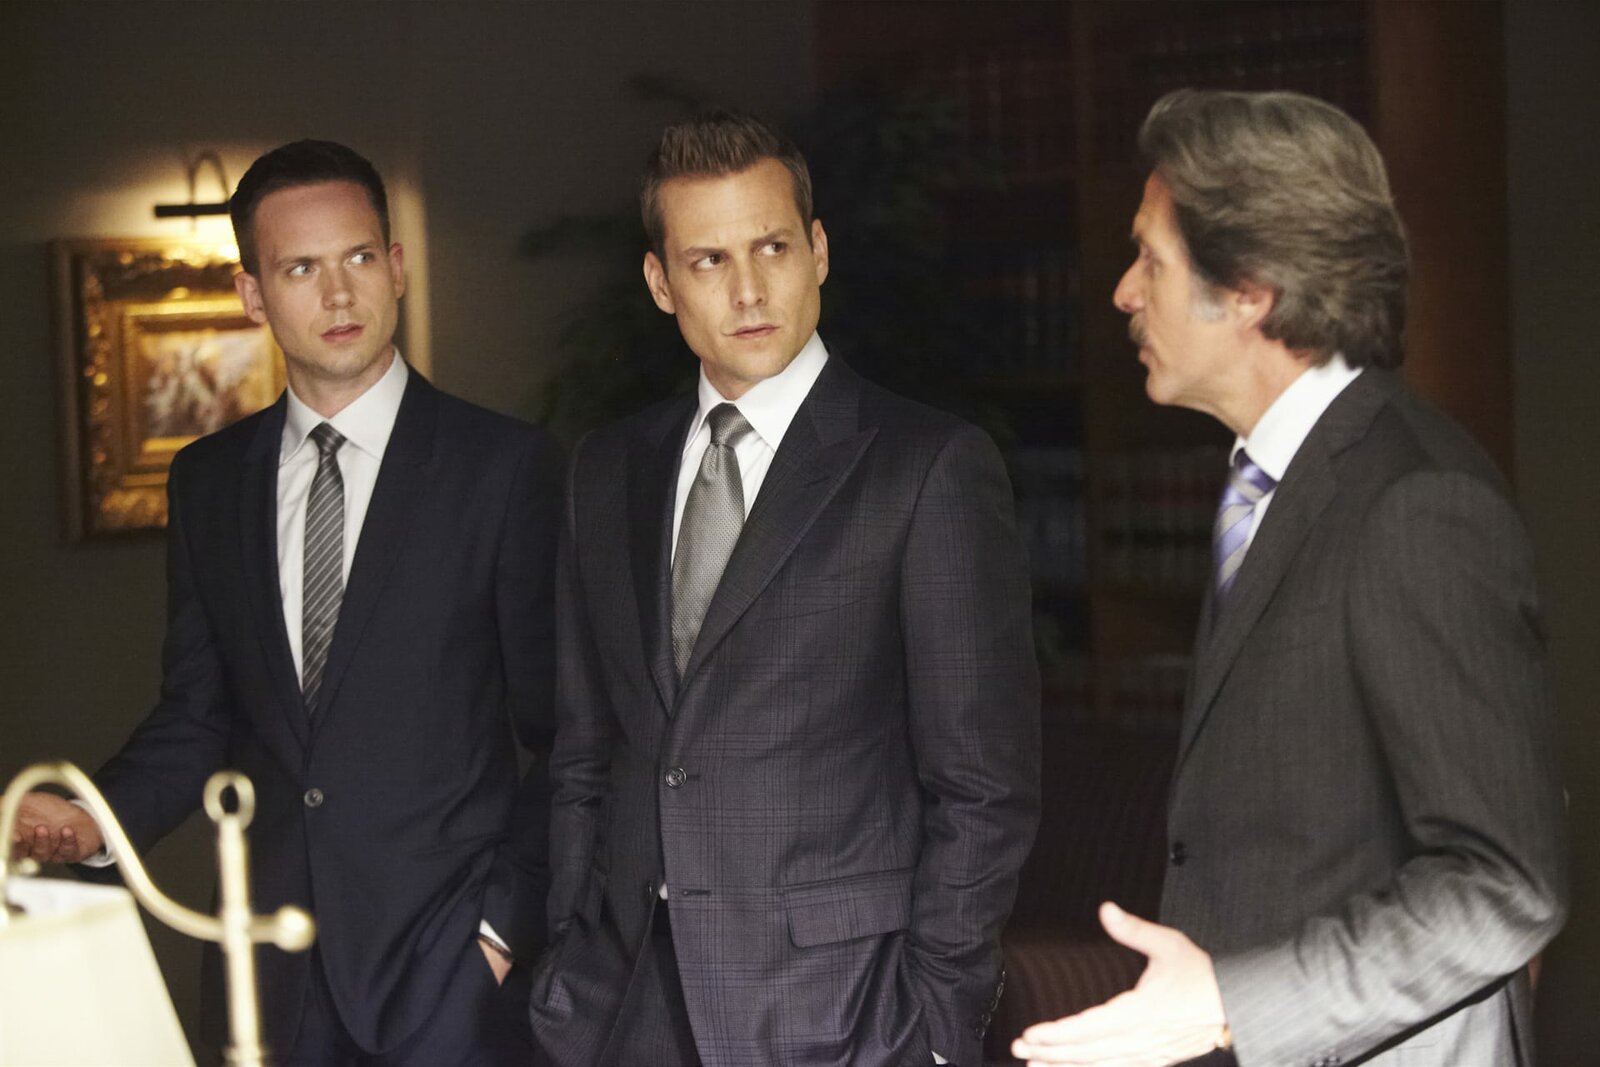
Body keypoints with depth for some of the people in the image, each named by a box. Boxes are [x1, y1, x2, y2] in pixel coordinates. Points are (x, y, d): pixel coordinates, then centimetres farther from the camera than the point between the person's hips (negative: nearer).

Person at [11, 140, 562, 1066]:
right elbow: (197, 714, 12)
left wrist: (507, 921, -8)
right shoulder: (208, 480, 9)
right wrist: (97, 819, -5)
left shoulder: (507, 465, -5)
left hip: (447, 966, -3)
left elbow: (563, 734, -4)